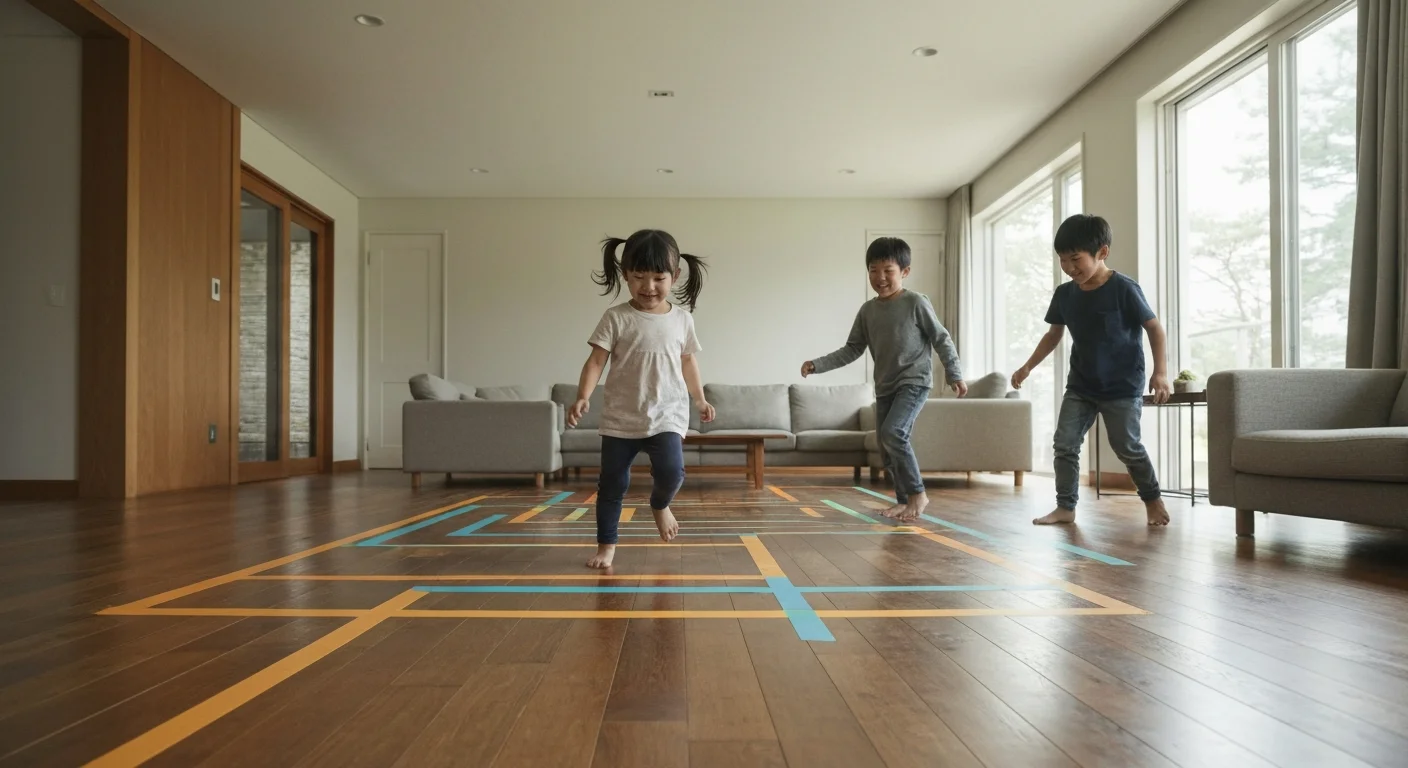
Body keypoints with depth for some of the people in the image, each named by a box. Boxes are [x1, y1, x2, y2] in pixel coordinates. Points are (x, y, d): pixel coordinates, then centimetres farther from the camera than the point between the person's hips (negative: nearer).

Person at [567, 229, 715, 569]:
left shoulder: (682, 319, 4)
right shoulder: (616, 318, -5)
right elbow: (596, 361, -10)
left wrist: (700, 399, 23)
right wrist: (583, 397, -24)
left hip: (666, 416, 1)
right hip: (620, 418, -1)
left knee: (672, 470, -19)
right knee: (612, 483, 5)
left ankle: (660, 504, 16)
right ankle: (606, 544, 23)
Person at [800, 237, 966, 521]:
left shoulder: (916, 302, -8)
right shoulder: (868, 310, 5)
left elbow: (941, 339, -2)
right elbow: (852, 349, 8)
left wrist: (955, 375, -3)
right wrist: (818, 365, -2)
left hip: (914, 381, -6)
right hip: (884, 386, 6)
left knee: (893, 432, -23)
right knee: (887, 446, 6)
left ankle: (918, 494, -9)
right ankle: (905, 500, 20)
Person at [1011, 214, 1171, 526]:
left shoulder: (1124, 289, -16)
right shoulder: (1064, 294, -1)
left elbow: (1154, 327, -8)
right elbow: (1054, 334, 12)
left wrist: (1160, 371, -15)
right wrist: (1028, 366, 6)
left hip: (1122, 386, -5)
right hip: (1080, 385, 5)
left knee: (1127, 447, 4)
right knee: (1064, 444, -2)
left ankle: (1152, 498, 28)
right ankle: (1065, 507, 6)